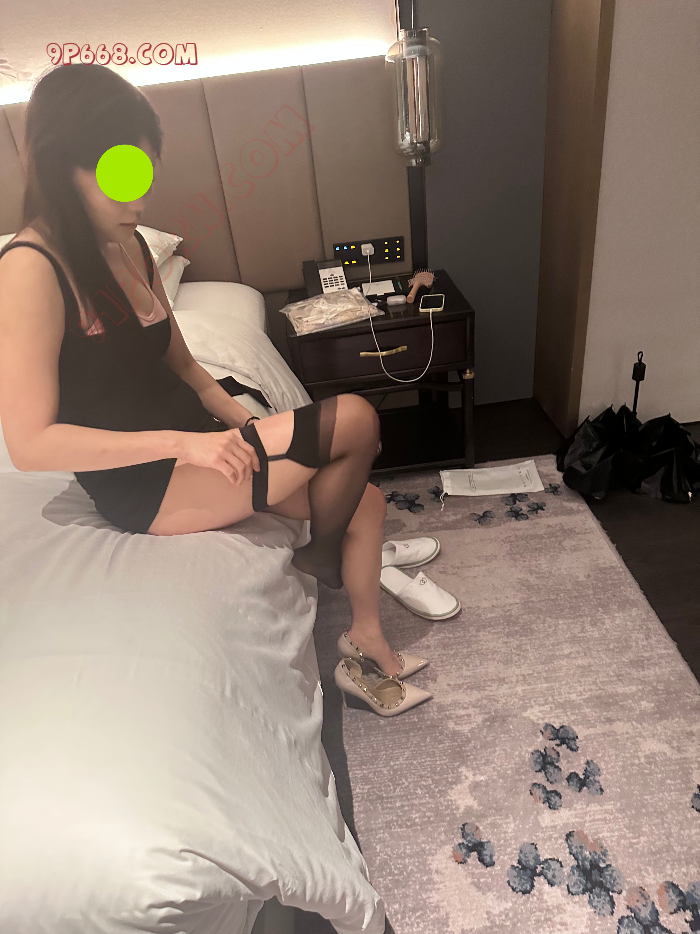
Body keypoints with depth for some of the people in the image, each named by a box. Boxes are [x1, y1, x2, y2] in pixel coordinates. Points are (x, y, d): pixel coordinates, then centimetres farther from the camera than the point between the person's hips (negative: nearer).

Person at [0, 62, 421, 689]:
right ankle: (322, 556, 11)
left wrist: (246, 426, -3)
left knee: (366, 499, 0)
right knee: (356, 421, -17)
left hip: (188, 445, 8)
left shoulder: (127, 245, 8)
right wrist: (185, 443, -27)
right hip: (142, 487, -8)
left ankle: (367, 636, 22)